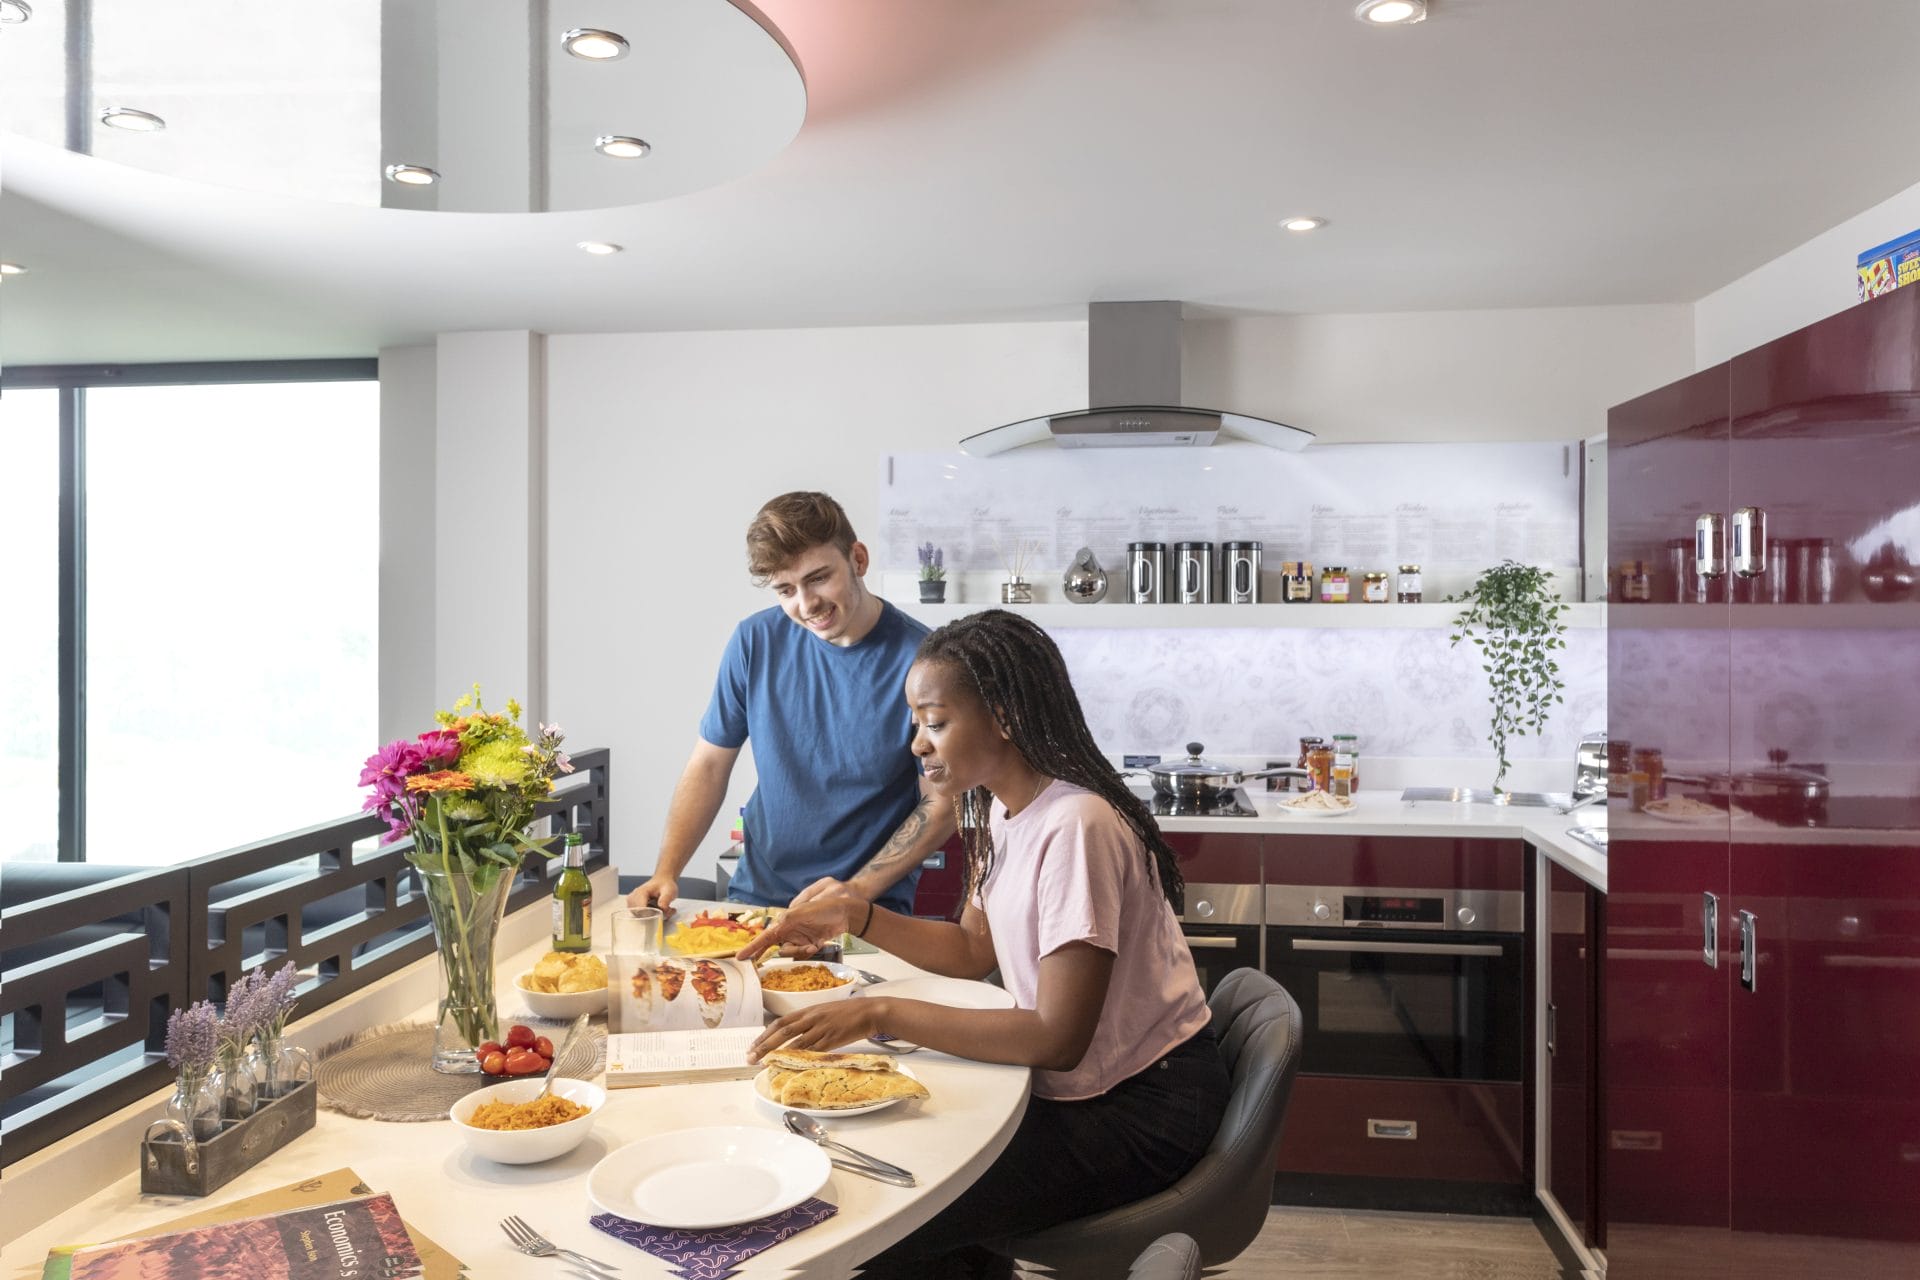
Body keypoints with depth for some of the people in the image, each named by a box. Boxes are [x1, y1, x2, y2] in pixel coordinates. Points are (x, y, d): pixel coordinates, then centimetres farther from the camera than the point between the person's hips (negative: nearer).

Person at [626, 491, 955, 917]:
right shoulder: (756, 640, 0)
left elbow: (941, 805, -5)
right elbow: (709, 764, 7)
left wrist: (859, 890, -15)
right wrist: (666, 872, -6)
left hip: (872, 909, -3)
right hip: (756, 893, 4)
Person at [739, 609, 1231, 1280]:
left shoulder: (1075, 826, -26)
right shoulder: (1002, 809, 2)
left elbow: (1058, 1039, -26)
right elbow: (974, 949, 11)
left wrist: (881, 1013, -27)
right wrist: (855, 915, -3)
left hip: (1141, 1107, -8)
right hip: (1076, 1082, 8)